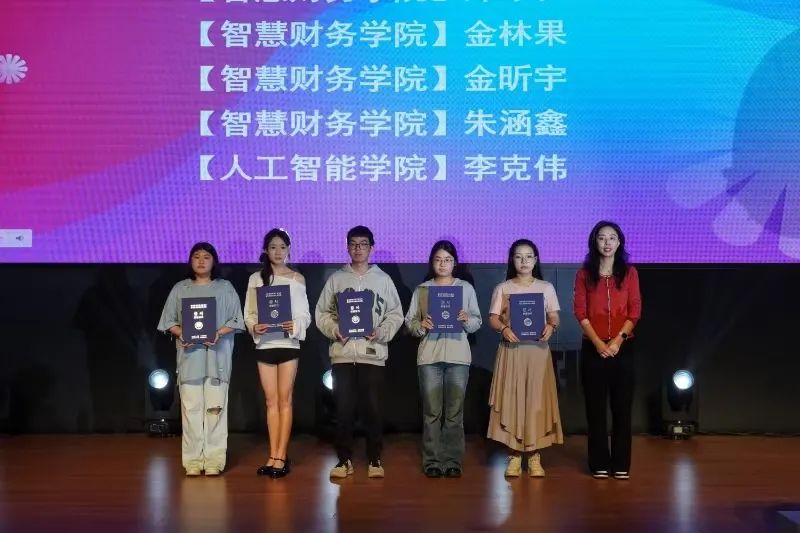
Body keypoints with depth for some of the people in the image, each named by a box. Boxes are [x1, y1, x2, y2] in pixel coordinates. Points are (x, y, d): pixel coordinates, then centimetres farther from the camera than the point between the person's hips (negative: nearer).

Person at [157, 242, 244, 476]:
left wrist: (220, 333, -14)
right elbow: (169, 320, 9)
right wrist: (180, 333, -11)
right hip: (190, 356, 1)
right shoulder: (180, 288, 11)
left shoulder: (225, 287, 8)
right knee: (191, 408, -1)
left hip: (217, 356, -1)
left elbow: (236, 320, 3)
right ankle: (193, 460, 3)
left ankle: (214, 460, -1)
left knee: (215, 407, -4)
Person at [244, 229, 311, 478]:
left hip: (289, 343, -2)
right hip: (264, 344, 2)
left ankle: (281, 456, 2)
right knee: (271, 401, 6)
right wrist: (254, 327, -16)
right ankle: (273, 456, 10)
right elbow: (248, 313, 4)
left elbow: (305, 314, 0)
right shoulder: (256, 278, 7)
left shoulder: (297, 279, 2)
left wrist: (295, 325, -20)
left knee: (285, 400, -1)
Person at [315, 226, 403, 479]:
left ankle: (374, 459, 12)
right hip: (342, 352, 1)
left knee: (373, 408, 0)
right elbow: (322, 312, 8)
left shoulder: (383, 279, 8)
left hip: (373, 353, 0)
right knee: (343, 409, 2)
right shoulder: (336, 279, 9)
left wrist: (381, 332, -10)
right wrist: (335, 330, -9)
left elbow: (396, 313, 6)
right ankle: (344, 459, 12)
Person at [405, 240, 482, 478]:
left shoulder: (466, 288, 10)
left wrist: (467, 319, -11)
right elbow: (409, 322, 8)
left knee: (455, 412, 1)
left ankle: (453, 462, 7)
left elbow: (477, 322, 10)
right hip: (429, 355, 0)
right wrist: (421, 325, -12)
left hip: (458, 356, 0)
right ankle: (432, 461, 6)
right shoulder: (421, 289, 9)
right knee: (431, 411, -1)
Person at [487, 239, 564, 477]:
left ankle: (534, 456, 6)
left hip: (538, 349, 1)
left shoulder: (546, 288, 8)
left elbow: (555, 316, 3)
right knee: (512, 400, -2)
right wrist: (504, 329, -19)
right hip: (511, 349, 0)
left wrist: (551, 327, -18)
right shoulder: (502, 288, 6)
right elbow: (493, 318, 1)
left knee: (537, 400, -1)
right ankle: (514, 455, 5)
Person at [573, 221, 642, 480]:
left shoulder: (629, 272, 6)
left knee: (622, 406, 2)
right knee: (596, 407, 2)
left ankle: (621, 464, 9)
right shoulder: (584, 274, 6)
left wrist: (618, 339, -12)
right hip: (593, 347, 0)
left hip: (623, 347, 0)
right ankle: (599, 464, 9)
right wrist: (598, 342, -12)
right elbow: (580, 312, -1)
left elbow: (635, 311, 1)